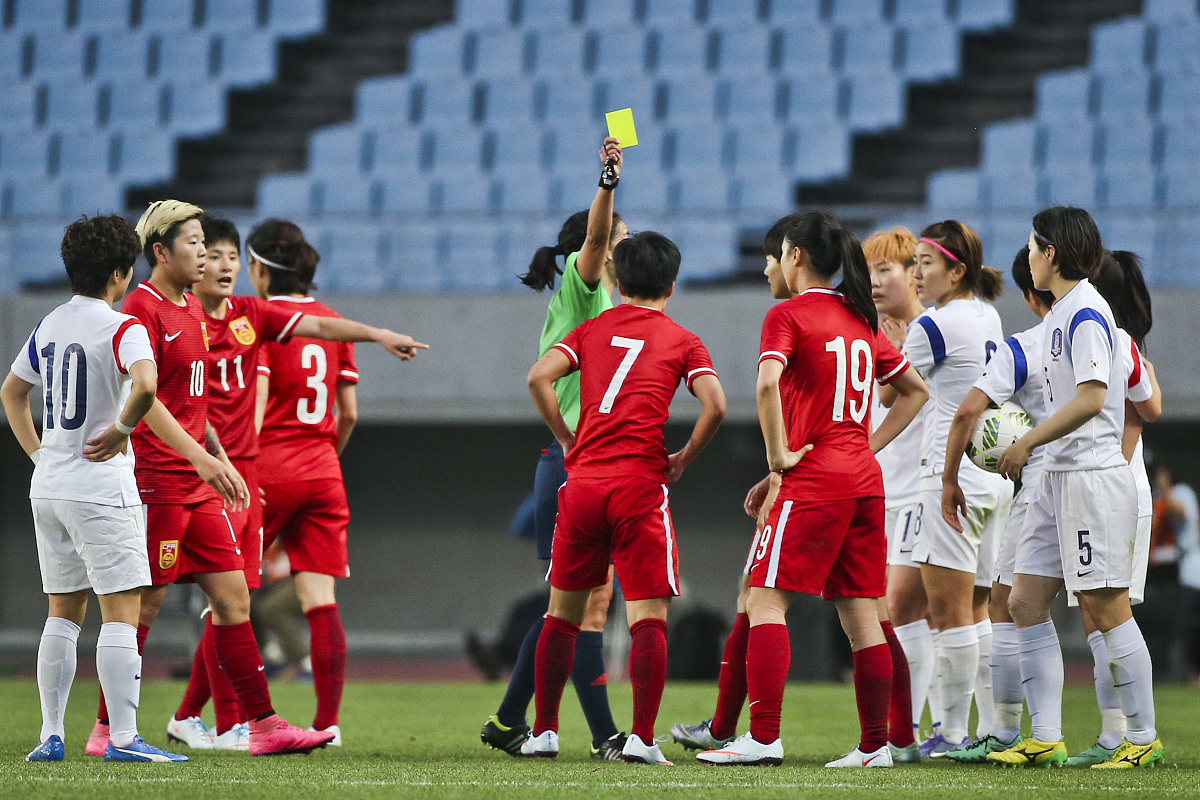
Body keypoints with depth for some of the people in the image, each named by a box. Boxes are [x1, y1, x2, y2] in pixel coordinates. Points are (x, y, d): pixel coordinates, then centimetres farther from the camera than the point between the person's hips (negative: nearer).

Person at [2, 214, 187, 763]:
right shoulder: (122, 329, -12)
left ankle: (51, 736, 11)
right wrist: (121, 431, -15)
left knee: (63, 613, 13)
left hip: (47, 489, 7)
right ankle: (123, 738, -10)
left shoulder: (48, 327, 11)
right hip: (101, 489, -7)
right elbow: (144, 384, -32)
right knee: (121, 611, -5)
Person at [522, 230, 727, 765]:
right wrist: (684, 459, 6)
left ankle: (543, 733, 16)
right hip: (640, 485, -3)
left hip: (583, 480, 3)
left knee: (563, 611, 15)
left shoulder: (593, 329, 14)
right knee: (648, 615, -3)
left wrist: (566, 439, 10)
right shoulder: (682, 341, 7)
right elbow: (715, 405, -8)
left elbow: (539, 377, 0)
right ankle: (641, 738, -13)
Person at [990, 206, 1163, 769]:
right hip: (1059, 478, 10)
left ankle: (1143, 738, 0)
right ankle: (1046, 738, 5)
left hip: (1093, 478, -10)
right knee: (1026, 601, 5)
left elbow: (1092, 398, -23)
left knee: (1105, 608, -6)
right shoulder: (1060, 313, 17)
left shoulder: (1085, 313, -13)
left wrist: (1027, 443, -18)